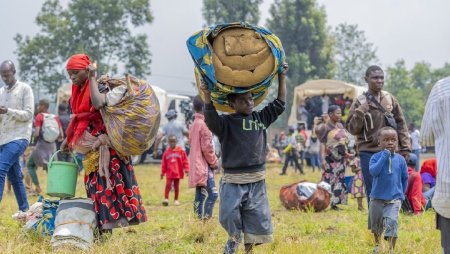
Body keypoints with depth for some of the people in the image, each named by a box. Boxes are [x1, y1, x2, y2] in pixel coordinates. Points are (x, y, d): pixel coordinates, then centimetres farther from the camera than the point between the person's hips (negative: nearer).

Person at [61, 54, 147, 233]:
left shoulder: (98, 86, -11)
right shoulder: (78, 91, 13)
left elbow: (99, 103, -34)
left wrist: (92, 79, -23)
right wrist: (68, 139, 18)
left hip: (104, 144, -8)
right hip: (91, 146, 8)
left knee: (103, 183, -10)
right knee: (95, 184, 7)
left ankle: (106, 229, -11)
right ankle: (101, 228, 10)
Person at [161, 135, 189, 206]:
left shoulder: (181, 151, -3)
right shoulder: (166, 152, 1)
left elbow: (185, 161, 0)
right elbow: (164, 163, 6)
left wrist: (186, 169, -5)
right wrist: (162, 173, 6)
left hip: (178, 173, 0)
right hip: (169, 173, 0)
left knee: (176, 186, 9)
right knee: (168, 185, -10)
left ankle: (176, 200, 18)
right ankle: (166, 199, -9)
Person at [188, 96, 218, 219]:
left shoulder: (193, 125, 14)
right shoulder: (204, 124, -14)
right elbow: (207, 147, -16)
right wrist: (214, 162, -3)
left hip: (196, 166, 10)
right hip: (204, 166, -10)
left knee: (200, 195, 11)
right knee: (212, 194, -13)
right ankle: (204, 218, -18)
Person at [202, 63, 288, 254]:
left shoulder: (260, 118, 10)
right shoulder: (226, 123, -5)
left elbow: (279, 105, 14)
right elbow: (211, 120, -24)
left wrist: (282, 78, 10)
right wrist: (207, 97, -39)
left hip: (257, 182, 4)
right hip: (233, 182, -4)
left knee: (257, 223, 7)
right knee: (229, 216, -7)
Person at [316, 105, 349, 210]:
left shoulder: (340, 125, 13)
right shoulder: (325, 127, -8)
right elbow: (322, 143, -13)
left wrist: (346, 155, 17)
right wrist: (323, 159, -21)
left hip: (341, 158, 7)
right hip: (330, 158, -7)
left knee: (339, 180, 6)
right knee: (329, 180, -9)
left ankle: (335, 203, 11)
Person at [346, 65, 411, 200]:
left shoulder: (390, 99, 7)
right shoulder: (360, 102, -1)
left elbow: (400, 124, 10)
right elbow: (352, 129, -3)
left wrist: (405, 147, 3)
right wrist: (360, 112, -19)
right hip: (368, 153, -2)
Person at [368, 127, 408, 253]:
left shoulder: (400, 159, -2)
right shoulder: (376, 157, -8)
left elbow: (405, 177, 9)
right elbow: (373, 172, -26)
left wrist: (401, 193, 10)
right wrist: (384, 156, -26)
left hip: (394, 199, -1)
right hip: (377, 198, 1)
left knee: (392, 222, -17)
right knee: (376, 224, 17)